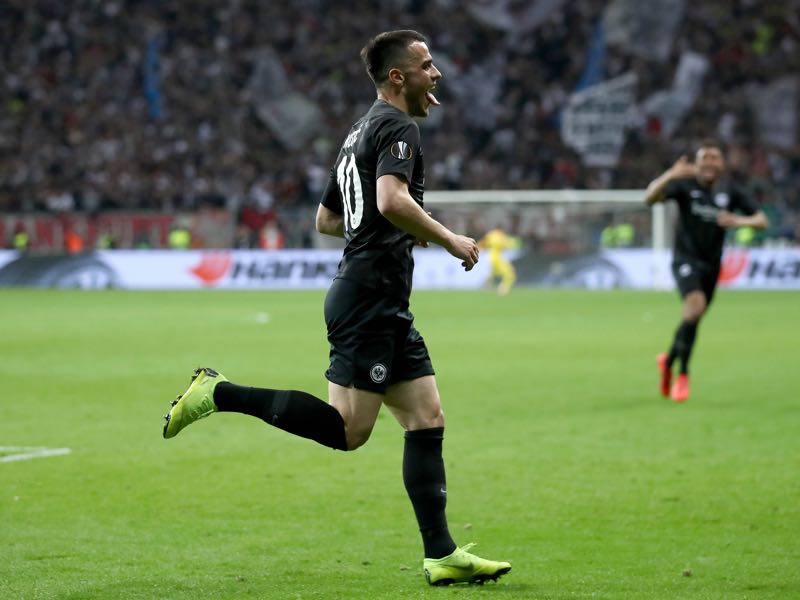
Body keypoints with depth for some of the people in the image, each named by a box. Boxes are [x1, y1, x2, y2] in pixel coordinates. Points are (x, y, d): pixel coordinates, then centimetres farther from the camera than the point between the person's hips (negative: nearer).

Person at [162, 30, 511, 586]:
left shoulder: (361, 132, 21)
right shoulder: (398, 127, -9)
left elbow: (326, 218, 29)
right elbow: (392, 200, -27)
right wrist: (448, 239, -15)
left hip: (385, 309, 10)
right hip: (370, 300, -10)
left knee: (428, 420, 5)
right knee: (348, 429, -12)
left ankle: (441, 555, 2)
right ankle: (219, 393, -5)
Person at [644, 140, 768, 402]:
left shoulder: (729, 193, 3)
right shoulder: (685, 186, -7)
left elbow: (761, 220, 3)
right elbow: (650, 197, -21)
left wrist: (738, 221, -19)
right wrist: (670, 175, -38)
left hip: (711, 265, 5)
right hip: (686, 259, -5)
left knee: (693, 320, 14)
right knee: (695, 306, -28)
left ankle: (668, 360, 44)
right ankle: (683, 375, -17)